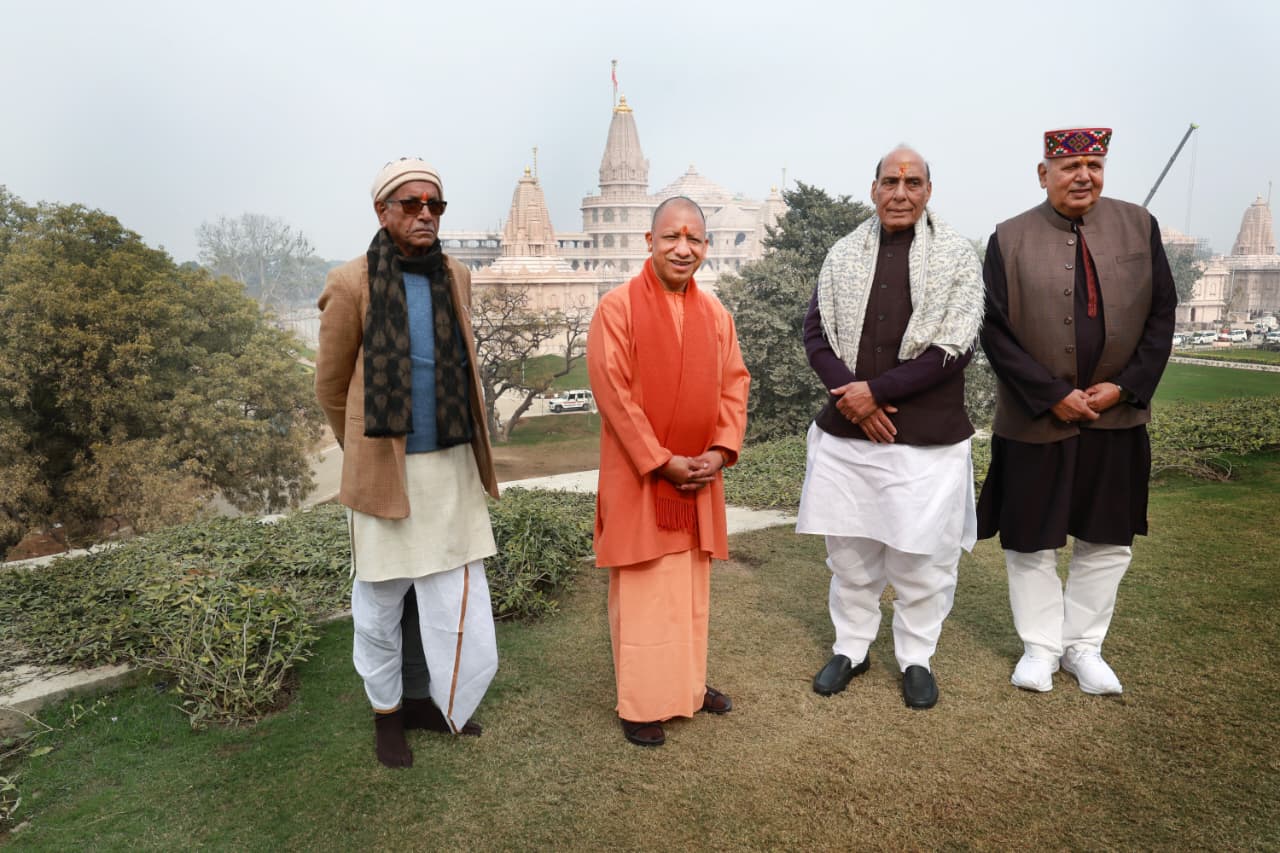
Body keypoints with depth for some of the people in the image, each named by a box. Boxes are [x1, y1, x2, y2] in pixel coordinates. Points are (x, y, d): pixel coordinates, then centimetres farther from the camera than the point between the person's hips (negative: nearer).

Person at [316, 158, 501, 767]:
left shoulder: (456, 279, 5)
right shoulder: (352, 285, -8)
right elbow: (330, 385, 2)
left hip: (452, 467, 4)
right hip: (387, 471, -4)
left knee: (452, 595, 10)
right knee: (383, 599, 11)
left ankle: (427, 700, 32)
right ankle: (387, 712, 32)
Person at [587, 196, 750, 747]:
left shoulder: (715, 313, 7)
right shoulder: (617, 307, -10)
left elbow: (734, 384, 8)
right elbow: (612, 393, -14)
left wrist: (720, 451, -5)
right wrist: (662, 461, -15)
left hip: (698, 475, 5)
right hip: (639, 478, -5)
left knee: (692, 587, 16)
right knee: (640, 592, 3)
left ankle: (688, 685, 32)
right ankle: (640, 704, 17)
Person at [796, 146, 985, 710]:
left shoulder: (957, 256, -1)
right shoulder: (843, 255, 7)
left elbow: (953, 349, -9)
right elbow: (816, 332, 4)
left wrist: (875, 390, -15)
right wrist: (850, 394, -11)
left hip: (928, 435, -2)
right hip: (846, 430, 3)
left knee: (921, 555, 7)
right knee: (848, 549, 12)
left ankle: (916, 657, 28)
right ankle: (850, 648, 31)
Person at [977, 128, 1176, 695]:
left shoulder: (1139, 228, 3)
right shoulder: (1010, 240, -5)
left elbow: (1161, 314, 3)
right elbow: (994, 330, -8)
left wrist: (1125, 386, -8)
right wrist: (1053, 395, -14)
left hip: (1117, 417, 3)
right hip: (1034, 421, -2)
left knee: (1107, 542, 11)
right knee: (1031, 543, 7)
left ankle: (1083, 646, 28)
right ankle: (1040, 648, 25)